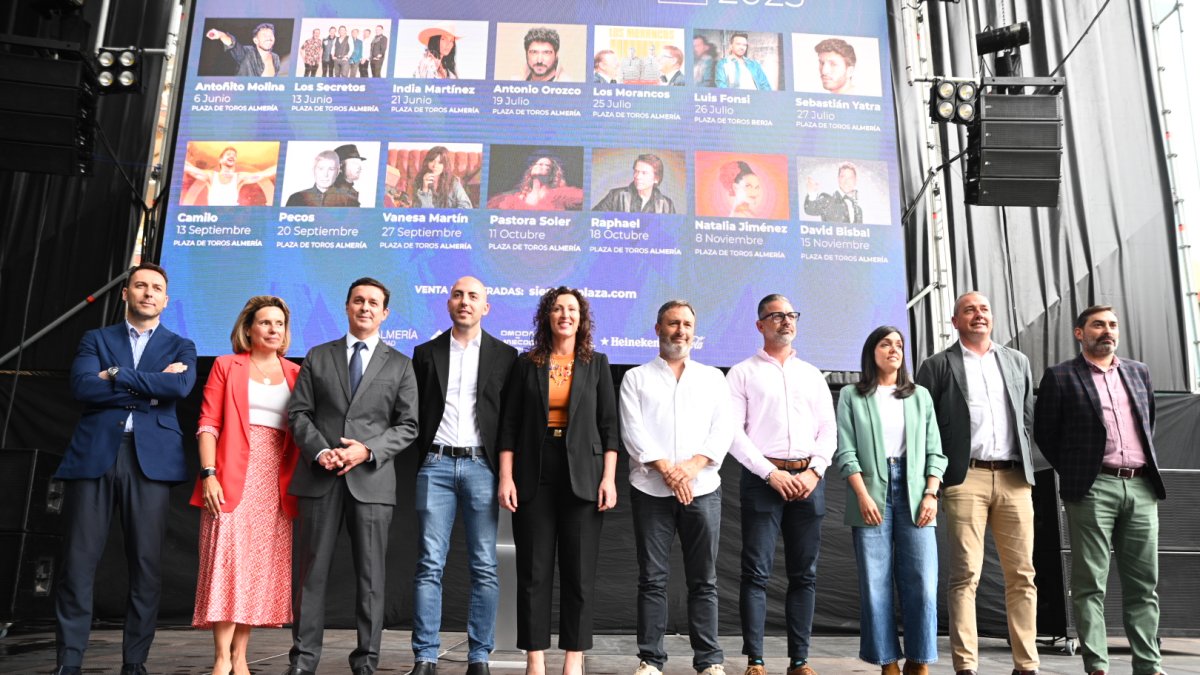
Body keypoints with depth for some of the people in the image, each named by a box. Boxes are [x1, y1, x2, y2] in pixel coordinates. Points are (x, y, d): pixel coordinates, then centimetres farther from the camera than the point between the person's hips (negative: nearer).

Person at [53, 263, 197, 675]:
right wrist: (151, 386, -6)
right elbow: (82, 387, -3)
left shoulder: (180, 346, 15)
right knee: (77, 563, -2)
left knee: (147, 565, 0)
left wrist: (117, 375, -5)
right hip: (92, 455, 0)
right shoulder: (96, 339, 16)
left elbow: (181, 386, -7)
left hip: (151, 459, 0)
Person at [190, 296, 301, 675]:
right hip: (233, 479, -3)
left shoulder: (294, 373, 13)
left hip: (275, 484, 3)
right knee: (228, 562, -8)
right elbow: (208, 424, 0)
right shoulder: (227, 366, 8)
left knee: (262, 567, 3)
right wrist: (208, 473, -12)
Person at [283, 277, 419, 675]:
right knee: (311, 570, 4)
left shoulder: (400, 366, 10)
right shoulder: (318, 357, 13)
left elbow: (408, 426, 4)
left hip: (372, 479, -1)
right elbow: (298, 412, 7)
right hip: (319, 477, 1)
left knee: (371, 574, 4)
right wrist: (319, 451, -10)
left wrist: (368, 450, -11)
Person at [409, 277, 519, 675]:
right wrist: (419, 455, 3)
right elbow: (415, 411, 12)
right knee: (429, 565, 1)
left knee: (484, 568, 1)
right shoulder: (426, 353, 11)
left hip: (481, 466, -1)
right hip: (436, 465, 1)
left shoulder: (504, 355, 7)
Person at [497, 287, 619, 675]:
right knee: (533, 570, 3)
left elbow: (609, 426, 4)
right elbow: (510, 425, 5)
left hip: (582, 477, 0)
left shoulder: (596, 363, 8)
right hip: (534, 476, 0)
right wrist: (506, 477, -4)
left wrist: (609, 478, -4)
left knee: (579, 571, 2)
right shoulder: (526, 364, 8)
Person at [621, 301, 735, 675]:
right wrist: (667, 470, -13)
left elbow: (723, 430, 4)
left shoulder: (713, 378, 14)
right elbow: (633, 430, -2)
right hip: (650, 490, -1)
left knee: (704, 580, 5)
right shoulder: (636, 378, 9)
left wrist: (692, 466, -11)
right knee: (652, 578, 3)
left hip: (702, 489, 1)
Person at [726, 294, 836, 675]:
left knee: (804, 574, 6)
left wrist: (814, 472, -5)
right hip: (762, 477, -4)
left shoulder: (812, 376, 16)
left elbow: (828, 431, 11)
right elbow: (733, 432, -4)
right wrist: (771, 473, -11)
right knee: (756, 572, -4)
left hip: (809, 480, 4)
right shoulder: (743, 373, 4)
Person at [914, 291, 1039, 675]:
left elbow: (1028, 417, 19)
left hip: (1014, 477, 4)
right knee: (965, 575, -4)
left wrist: (1024, 462, 10)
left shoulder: (1017, 362, 18)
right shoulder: (938, 366, 6)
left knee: (1022, 574, 4)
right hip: (966, 478, -4)